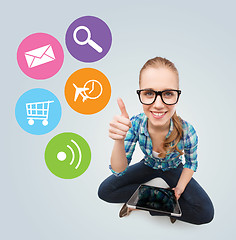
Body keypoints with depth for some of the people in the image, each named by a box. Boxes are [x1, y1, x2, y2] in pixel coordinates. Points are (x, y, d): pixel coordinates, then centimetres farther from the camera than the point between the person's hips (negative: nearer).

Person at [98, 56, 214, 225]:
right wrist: (119, 140, -42)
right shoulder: (135, 124, -28)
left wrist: (179, 188, -21)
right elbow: (119, 171, -25)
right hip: (148, 166, 1)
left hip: (173, 169, -1)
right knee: (105, 191, -12)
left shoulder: (187, 132, -31)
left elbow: (190, 164, -8)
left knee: (206, 212, -22)